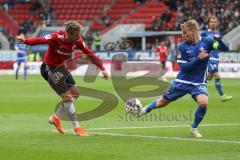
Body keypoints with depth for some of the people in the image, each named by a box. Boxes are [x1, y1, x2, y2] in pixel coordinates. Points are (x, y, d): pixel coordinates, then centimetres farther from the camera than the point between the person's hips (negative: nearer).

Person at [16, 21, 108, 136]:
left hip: (61, 67, 8)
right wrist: (25, 41, -57)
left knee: (75, 93, 9)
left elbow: (90, 54, -7)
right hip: (49, 69, -8)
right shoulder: (56, 38, -29)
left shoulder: (77, 41, -12)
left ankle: (56, 117, 24)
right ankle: (76, 128, 0)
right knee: (67, 97, -10)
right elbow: (40, 40, -38)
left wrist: (102, 68, -12)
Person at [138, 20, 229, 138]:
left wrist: (219, 40, -36)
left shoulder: (206, 42, -9)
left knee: (204, 102, -29)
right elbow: (184, 67, -13)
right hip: (182, 82, 1)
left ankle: (194, 128, -4)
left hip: (198, 83, -1)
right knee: (162, 103, 12)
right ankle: (147, 108, 48)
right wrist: (198, 58, -25)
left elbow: (225, 48, -15)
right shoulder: (182, 47, -9)